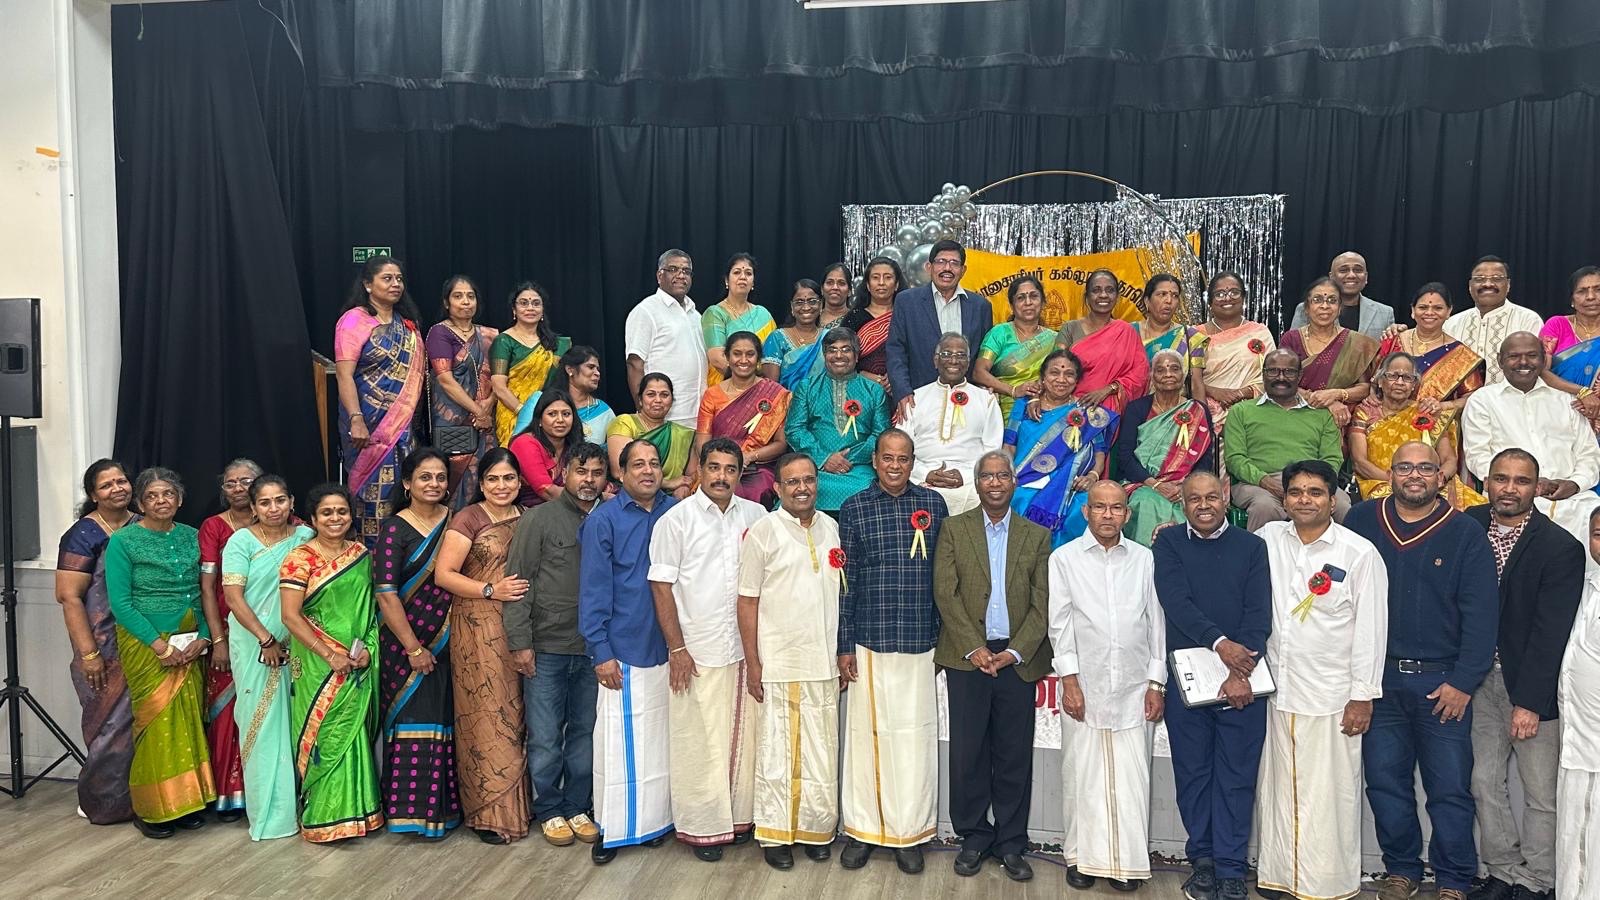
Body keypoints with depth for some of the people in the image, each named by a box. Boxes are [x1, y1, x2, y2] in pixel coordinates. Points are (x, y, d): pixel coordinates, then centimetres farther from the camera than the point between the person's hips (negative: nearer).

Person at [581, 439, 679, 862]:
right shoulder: (603, 519, -6)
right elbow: (594, 589, -7)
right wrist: (600, 652, -10)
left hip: (668, 648, 3)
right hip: (624, 651, -3)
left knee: (660, 738, 11)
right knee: (619, 740, 3)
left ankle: (657, 819, 25)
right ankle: (613, 828, 16)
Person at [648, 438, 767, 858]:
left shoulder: (754, 515, 6)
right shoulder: (677, 519, -4)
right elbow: (662, 586, -5)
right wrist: (677, 649, -9)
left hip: (745, 649, 4)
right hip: (696, 651, -3)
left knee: (741, 737, 10)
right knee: (698, 744, 3)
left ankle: (738, 816, 25)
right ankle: (701, 827, 15)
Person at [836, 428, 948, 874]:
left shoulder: (932, 504, 5)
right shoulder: (854, 508, 1)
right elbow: (844, 581, 1)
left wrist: (945, 636, 6)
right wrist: (844, 645, -1)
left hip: (920, 643, 1)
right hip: (868, 642, -1)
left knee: (915, 737, 5)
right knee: (865, 735, 6)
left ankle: (909, 833, 18)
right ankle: (863, 830, 20)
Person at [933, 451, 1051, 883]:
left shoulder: (1037, 537, 8)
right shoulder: (954, 528, 5)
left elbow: (1042, 604, 2)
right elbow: (945, 593, -2)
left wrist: (1015, 652, -9)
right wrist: (973, 648, -10)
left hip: (1017, 659, 1)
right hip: (967, 656, -1)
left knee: (1015, 755, 6)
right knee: (968, 753, 4)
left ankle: (1010, 843, 18)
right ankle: (973, 838, 18)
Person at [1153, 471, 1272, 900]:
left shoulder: (1252, 547, 5)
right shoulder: (1169, 543, 5)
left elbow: (1259, 614, -3)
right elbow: (1175, 600, -8)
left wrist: (1240, 672, -14)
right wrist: (1218, 642, -20)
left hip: (1242, 679, 0)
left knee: (1236, 777, 3)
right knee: (1192, 773, 8)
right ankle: (1202, 859, 21)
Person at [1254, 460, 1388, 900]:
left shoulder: (1360, 553, -7)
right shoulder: (1268, 539, 3)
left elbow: (1371, 629, -5)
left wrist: (1363, 696, -6)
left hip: (1331, 695, -4)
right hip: (1276, 688, 4)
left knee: (1328, 793, 1)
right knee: (1277, 788, 12)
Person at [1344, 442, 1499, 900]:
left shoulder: (1465, 533, -2)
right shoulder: (1361, 521, 2)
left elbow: (1481, 614, -4)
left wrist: (1463, 682, -9)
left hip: (1443, 681, -2)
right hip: (1378, 677, 2)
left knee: (1450, 788, 4)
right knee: (1385, 781, 9)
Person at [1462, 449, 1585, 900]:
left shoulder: (1561, 548, -11)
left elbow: (1551, 631, -14)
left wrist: (1529, 701, -17)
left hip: (1532, 684, -4)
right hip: (1479, 677, 4)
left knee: (1542, 792, 6)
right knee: (1484, 783, 11)